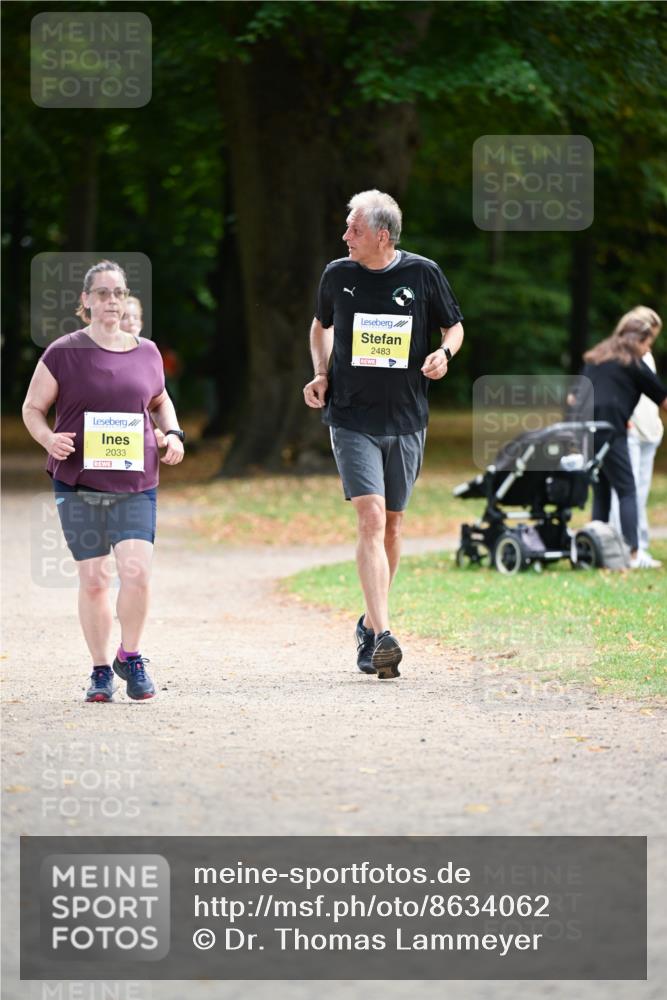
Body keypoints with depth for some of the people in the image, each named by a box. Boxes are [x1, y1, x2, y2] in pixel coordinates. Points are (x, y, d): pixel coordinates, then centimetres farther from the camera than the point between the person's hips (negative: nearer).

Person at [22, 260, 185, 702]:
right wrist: (48, 437, -14)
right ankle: (101, 668, 17)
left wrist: (173, 434, 7)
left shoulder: (146, 353, 8)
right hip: (78, 482, -1)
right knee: (93, 579, 2)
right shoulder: (63, 353, 0)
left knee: (136, 571, -14)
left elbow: (160, 400, 25)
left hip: (135, 482, 1)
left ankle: (131, 656, 7)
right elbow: (32, 408, 6)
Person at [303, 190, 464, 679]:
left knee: (392, 525, 10)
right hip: (352, 418, -1)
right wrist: (321, 374, 5)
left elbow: (454, 325, 11)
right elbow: (321, 325, 20)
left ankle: (371, 624, 29)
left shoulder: (423, 273, -2)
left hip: (406, 419, 1)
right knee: (371, 516, -16)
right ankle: (383, 635, -23)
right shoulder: (338, 275, 1)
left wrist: (443, 354, -10)